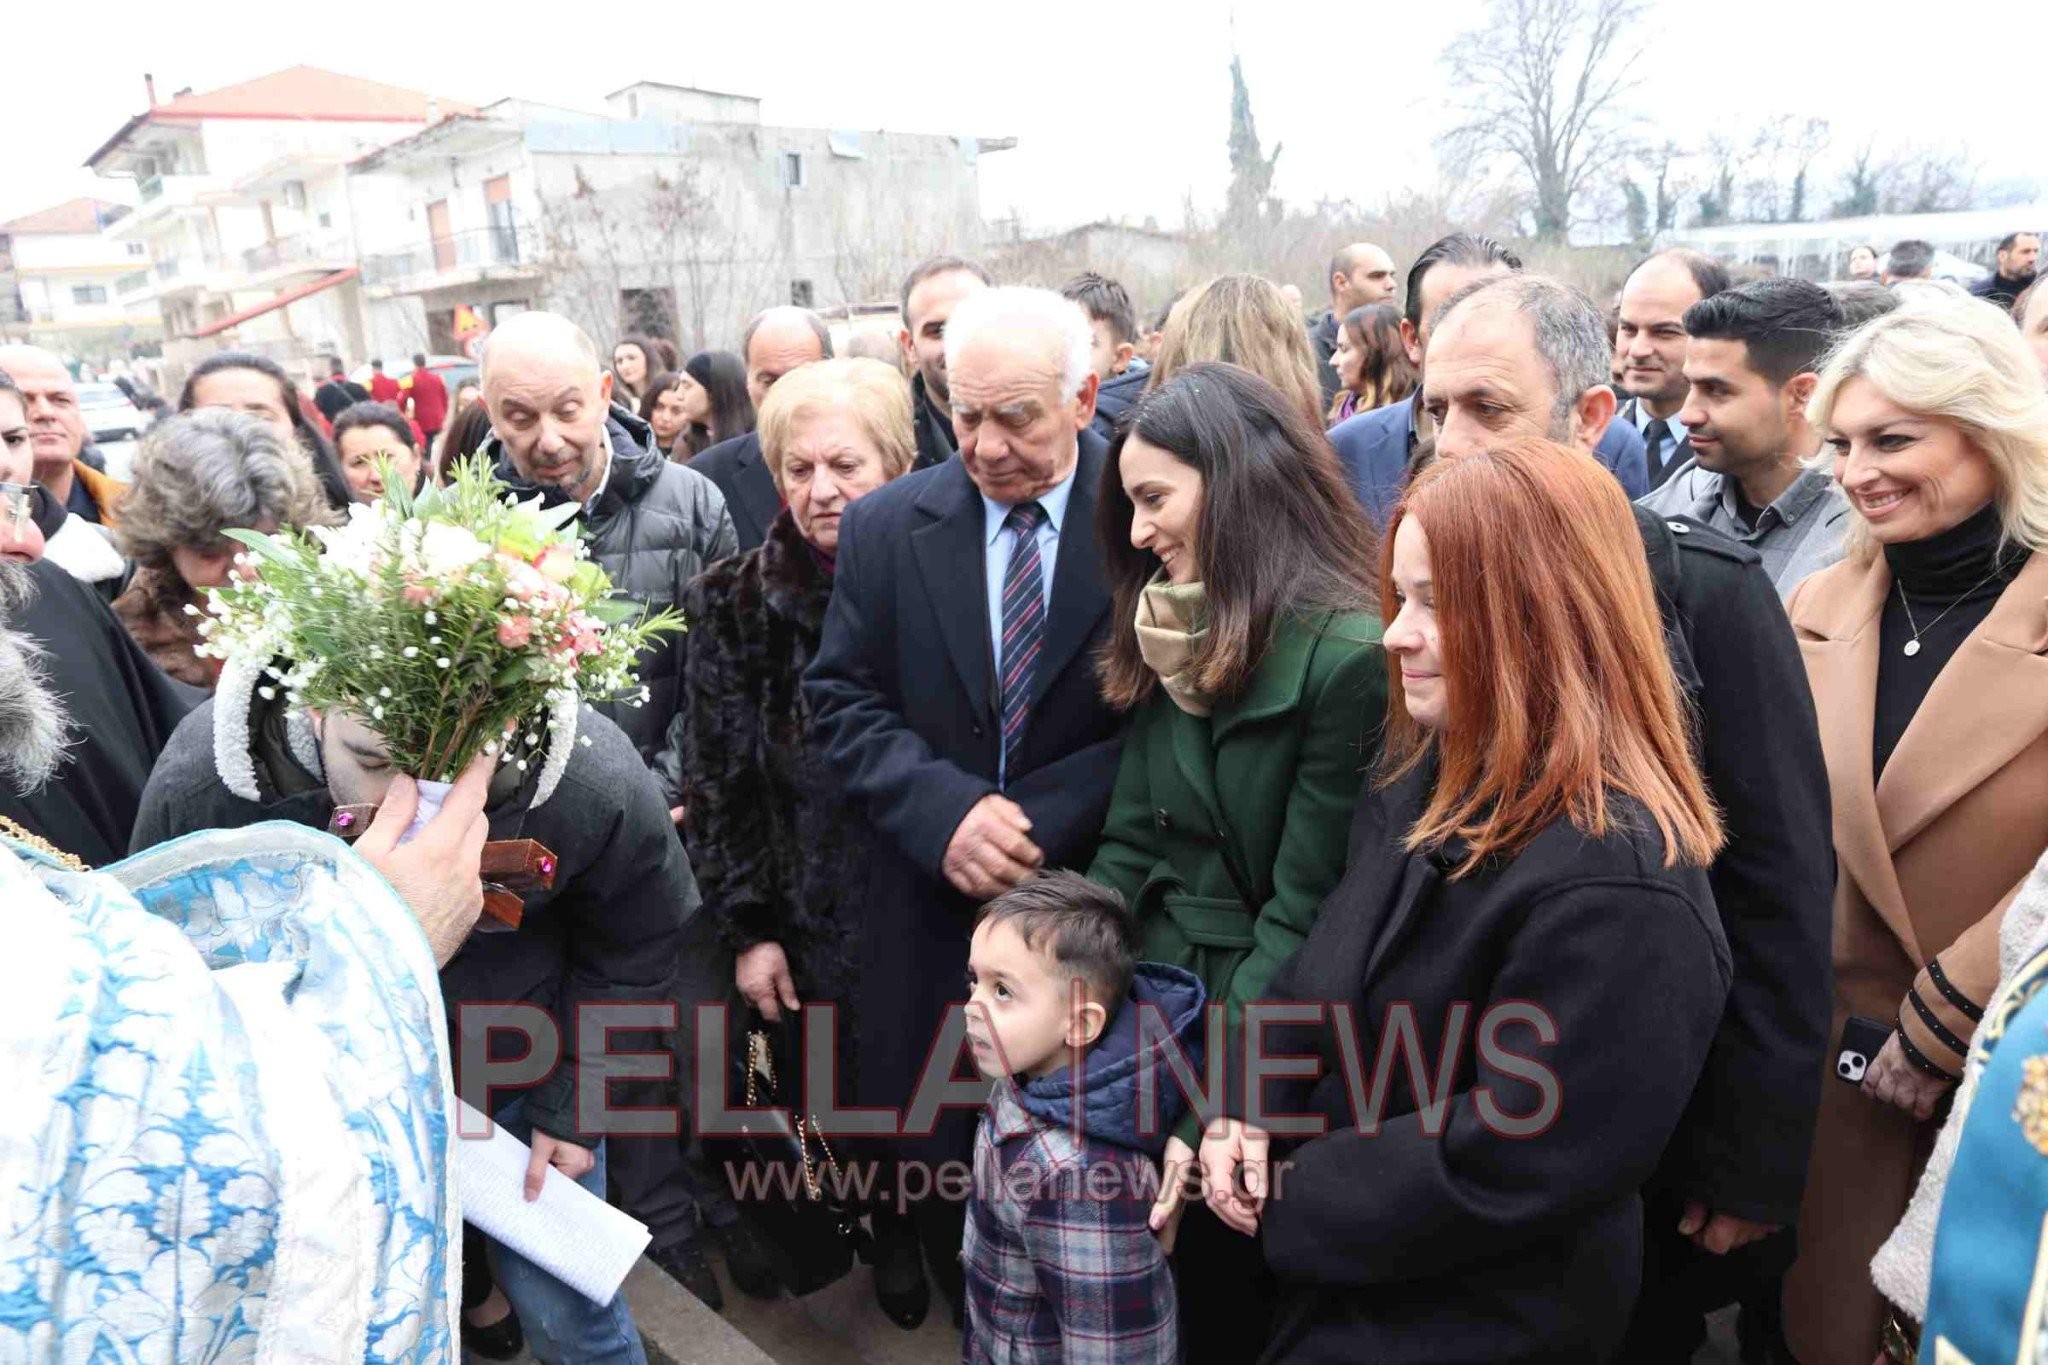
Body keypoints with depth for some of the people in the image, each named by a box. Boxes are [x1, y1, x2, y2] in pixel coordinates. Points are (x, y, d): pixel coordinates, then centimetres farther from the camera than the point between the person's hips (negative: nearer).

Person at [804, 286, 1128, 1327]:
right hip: (927, 893, 2)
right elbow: (842, 701, -2)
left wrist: (1040, 822, -19)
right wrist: (947, 811, -17)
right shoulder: (885, 527, -2)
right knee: (921, 1130, 15)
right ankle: (952, 1276, 45)